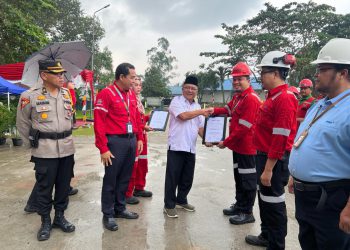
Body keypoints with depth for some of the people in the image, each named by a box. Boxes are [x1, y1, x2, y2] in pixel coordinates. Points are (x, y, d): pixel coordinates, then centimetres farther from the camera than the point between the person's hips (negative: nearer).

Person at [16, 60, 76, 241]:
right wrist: (34, 142, 9)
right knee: (44, 187, 6)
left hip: (67, 149, 4)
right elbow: (22, 124, 4)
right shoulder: (30, 96, -9)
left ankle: (60, 217, 30)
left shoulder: (67, 94, 5)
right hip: (44, 151, -4)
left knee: (64, 185, 12)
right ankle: (45, 222, 24)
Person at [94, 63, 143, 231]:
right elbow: (99, 123, -14)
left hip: (131, 141, 7)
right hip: (115, 141, -7)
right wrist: (103, 149, -16)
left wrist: (139, 138, 14)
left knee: (125, 178, 16)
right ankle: (108, 215, 20)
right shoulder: (106, 94, -11)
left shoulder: (131, 95, 11)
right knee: (111, 179, 5)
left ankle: (120, 209, 32)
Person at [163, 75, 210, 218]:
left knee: (187, 178, 15)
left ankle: (181, 201, 32)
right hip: (176, 147, -6)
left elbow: (200, 126, 13)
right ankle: (169, 205, 13)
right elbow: (183, 116, -20)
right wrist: (202, 112, -10)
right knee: (172, 178, 0)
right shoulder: (176, 101, -3)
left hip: (190, 148, 6)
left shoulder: (197, 106, 15)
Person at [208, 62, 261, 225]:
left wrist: (226, 142, -17)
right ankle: (239, 205, 34)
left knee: (247, 180, 3)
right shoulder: (237, 96, 11)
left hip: (247, 148, -10)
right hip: (237, 146, 10)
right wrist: (214, 110, 4)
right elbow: (228, 110, 24)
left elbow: (243, 128, -24)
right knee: (238, 176, 19)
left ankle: (247, 213, 16)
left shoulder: (251, 99, -20)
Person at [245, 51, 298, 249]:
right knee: (264, 197, 21)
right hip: (265, 156, 10)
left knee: (273, 202, 5)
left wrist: (268, 169, -22)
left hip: (275, 160, -10)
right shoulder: (274, 96, 12)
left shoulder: (284, 98, -19)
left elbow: (281, 138, -23)